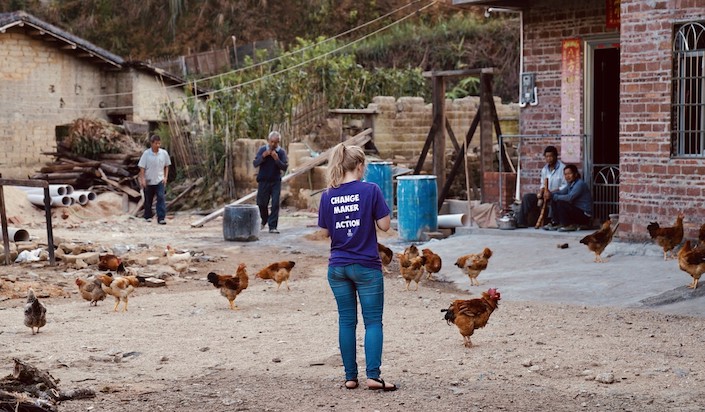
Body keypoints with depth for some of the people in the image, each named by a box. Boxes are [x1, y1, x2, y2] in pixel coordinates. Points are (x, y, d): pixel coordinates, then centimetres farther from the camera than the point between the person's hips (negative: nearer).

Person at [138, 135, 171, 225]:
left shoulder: (164, 153, -2)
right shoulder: (146, 153, -8)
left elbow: (166, 166, 10)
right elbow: (142, 167, -5)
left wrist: (165, 177, 1)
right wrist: (142, 179, -11)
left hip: (160, 180, 0)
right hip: (148, 181, 0)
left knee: (161, 197, -15)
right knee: (148, 199, 12)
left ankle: (161, 218, -17)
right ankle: (148, 216, 30)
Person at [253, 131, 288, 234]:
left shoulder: (281, 152, -3)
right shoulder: (262, 150, -2)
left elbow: (285, 167, -8)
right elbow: (255, 163, -5)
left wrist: (277, 159, -22)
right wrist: (263, 156, -20)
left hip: (276, 182, -1)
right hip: (263, 181, 1)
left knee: (275, 204, -7)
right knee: (261, 203, 8)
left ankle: (272, 226, -4)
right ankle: (264, 220, 36)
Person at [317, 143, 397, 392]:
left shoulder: (328, 196, 0)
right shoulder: (370, 190, -10)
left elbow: (326, 231, 7)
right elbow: (385, 225, -7)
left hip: (337, 267, 4)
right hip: (366, 266, -4)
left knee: (346, 321, 11)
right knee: (373, 321, 3)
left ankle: (350, 376, 14)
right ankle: (373, 375, -5)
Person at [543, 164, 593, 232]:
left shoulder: (580, 184, -18)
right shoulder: (571, 184, 12)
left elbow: (569, 198, -29)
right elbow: (560, 192, 4)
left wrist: (553, 196, -25)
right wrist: (551, 194, -16)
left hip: (585, 215, -9)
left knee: (560, 203, -26)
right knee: (554, 201, 5)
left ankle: (568, 225, -13)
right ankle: (556, 223, 4)